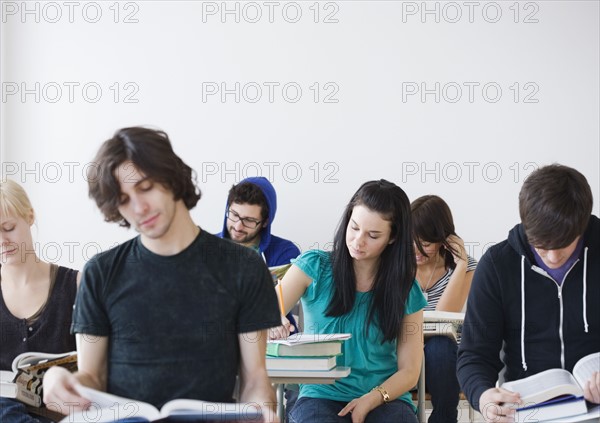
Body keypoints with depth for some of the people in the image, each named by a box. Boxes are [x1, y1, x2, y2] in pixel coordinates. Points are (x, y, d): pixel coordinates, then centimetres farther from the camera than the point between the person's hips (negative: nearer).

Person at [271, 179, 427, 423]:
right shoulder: (314, 266, 2)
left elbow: (409, 371, 4)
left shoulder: (407, 291, 4)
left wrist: (371, 400, -14)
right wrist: (270, 325, -26)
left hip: (385, 400, 1)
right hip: (321, 396, -1)